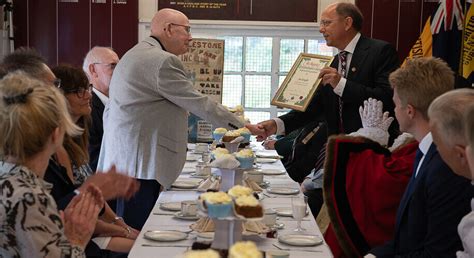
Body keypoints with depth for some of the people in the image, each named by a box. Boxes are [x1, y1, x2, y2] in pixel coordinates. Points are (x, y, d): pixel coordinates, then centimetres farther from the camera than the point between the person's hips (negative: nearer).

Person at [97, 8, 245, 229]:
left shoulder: (134, 55, 21)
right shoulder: (162, 61, -12)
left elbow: (109, 112, 23)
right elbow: (198, 103, -12)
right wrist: (242, 126, -3)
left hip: (120, 161, 10)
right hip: (138, 165, -10)